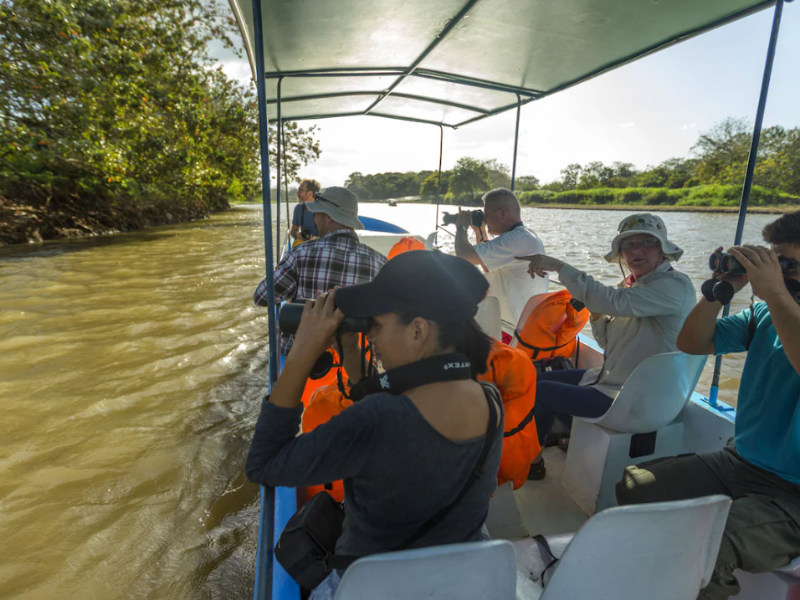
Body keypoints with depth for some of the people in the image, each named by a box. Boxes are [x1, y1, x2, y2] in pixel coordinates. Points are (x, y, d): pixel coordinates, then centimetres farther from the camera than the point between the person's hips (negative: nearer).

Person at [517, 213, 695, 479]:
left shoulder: (674, 286, -21)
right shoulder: (632, 285, 5)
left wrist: (558, 266, -33)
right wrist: (595, 314, -9)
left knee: (539, 392, -3)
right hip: (611, 379, 9)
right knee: (542, 378, 15)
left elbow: (613, 301, -37)